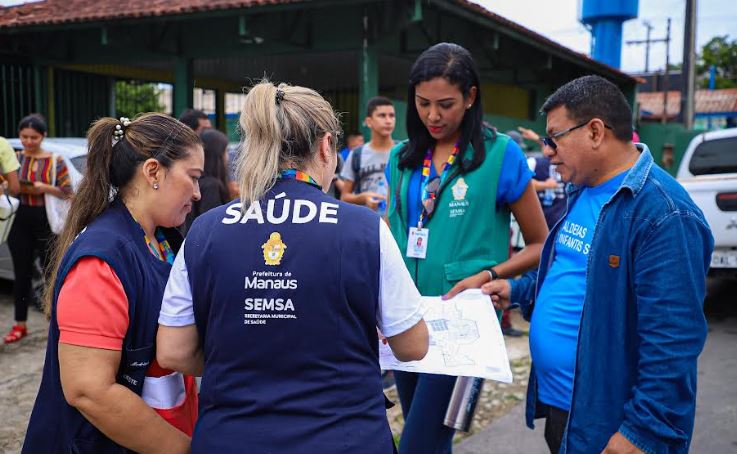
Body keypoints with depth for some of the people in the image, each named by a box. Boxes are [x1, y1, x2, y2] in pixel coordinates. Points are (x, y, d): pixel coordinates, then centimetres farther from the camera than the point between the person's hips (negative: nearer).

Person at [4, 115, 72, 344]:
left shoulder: (56, 161, -2)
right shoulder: (15, 158, 5)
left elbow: (68, 193, -4)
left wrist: (46, 188, -20)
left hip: (48, 222, -3)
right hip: (22, 221, 3)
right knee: (22, 274, 9)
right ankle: (20, 325, 20)